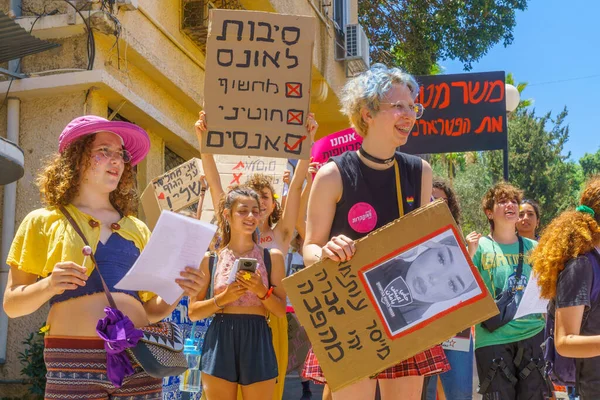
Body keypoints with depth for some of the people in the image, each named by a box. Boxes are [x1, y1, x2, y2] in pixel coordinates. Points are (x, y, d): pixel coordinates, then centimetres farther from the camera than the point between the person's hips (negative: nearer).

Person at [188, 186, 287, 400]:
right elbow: (193, 312, 4)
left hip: (257, 342, 0)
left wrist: (261, 291, -13)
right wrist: (223, 298, -11)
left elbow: (281, 311, 3)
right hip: (219, 343, 0)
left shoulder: (272, 257, 4)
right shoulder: (210, 259, 4)